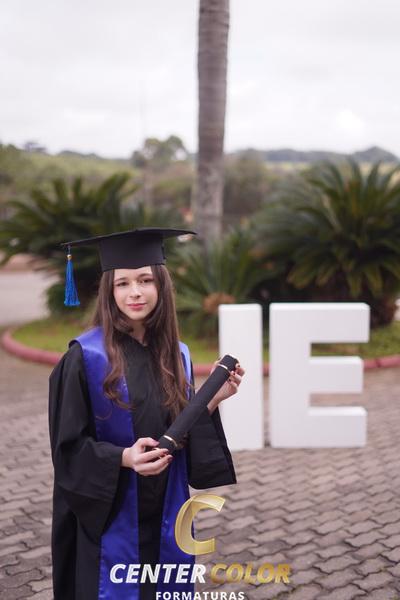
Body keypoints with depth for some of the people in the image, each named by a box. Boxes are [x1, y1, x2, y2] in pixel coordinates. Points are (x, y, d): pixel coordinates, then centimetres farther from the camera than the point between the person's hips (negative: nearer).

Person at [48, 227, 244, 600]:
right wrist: (124, 458, -26)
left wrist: (212, 401, -9)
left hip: (165, 518, 5)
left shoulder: (176, 355, 2)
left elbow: (184, 438, 6)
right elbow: (69, 445, -11)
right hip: (110, 519, -5)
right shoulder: (85, 357, -13)